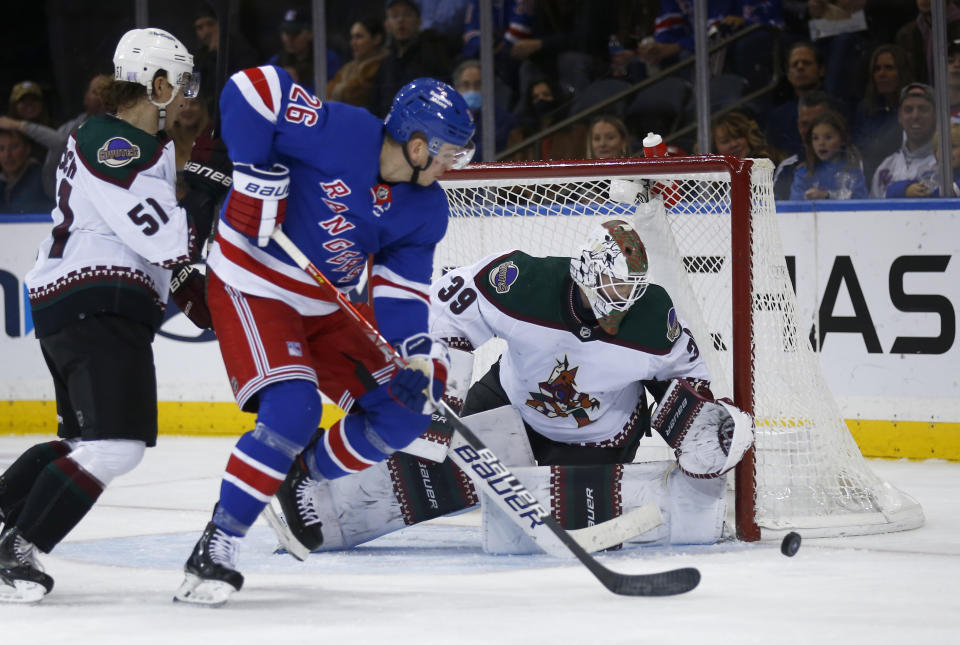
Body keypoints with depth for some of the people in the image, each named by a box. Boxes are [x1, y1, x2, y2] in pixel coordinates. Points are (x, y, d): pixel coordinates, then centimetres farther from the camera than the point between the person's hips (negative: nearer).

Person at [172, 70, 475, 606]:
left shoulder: (426, 208, -2)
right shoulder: (342, 133, -25)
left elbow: (401, 290, -1)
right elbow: (251, 89, -27)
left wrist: (417, 355, -18)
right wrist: (259, 174, -28)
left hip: (326, 309, 8)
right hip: (253, 289, -8)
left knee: (404, 411, 1)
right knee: (291, 411, -27)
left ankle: (302, 482, 21)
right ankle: (215, 550, -18)